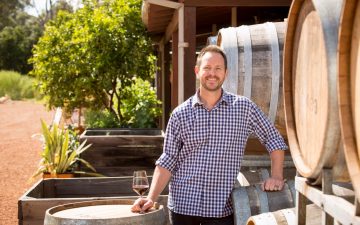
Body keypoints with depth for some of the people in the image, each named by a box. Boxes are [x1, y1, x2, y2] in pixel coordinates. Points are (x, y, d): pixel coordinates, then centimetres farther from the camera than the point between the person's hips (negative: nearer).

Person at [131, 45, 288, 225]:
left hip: (222, 209, -1)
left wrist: (276, 177, -1)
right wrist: (151, 198, -7)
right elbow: (168, 161, 3)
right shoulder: (180, 114, 1)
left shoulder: (243, 107, 0)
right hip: (182, 206, 1)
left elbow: (273, 140, 8)